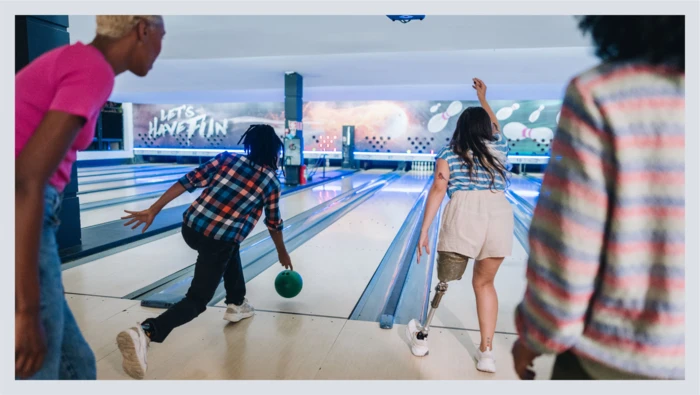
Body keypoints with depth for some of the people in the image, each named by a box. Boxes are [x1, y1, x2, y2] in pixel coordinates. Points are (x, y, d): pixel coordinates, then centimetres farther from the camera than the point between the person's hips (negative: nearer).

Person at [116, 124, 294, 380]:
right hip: (218, 243, -5)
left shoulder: (227, 158, 9)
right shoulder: (271, 182, 5)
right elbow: (273, 223, 15)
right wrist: (282, 253, 31)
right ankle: (145, 333, -23)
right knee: (197, 300, 1)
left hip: (191, 228, 5)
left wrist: (153, 211, 1)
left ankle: (236, 305, 40)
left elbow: (189, 181, 1)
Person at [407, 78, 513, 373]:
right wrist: (483, 99, 59)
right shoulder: (499, 147, 23)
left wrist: (424, 231, -2)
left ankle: (422, 337, 30)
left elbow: (438, 190, 1)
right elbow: (495, 127, 47)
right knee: (485, 283, 18)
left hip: (464, 214, -2)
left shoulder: (448, 154, 16)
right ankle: (486, 353, 18)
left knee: (444, 281, 12)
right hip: (499, 216, 2)